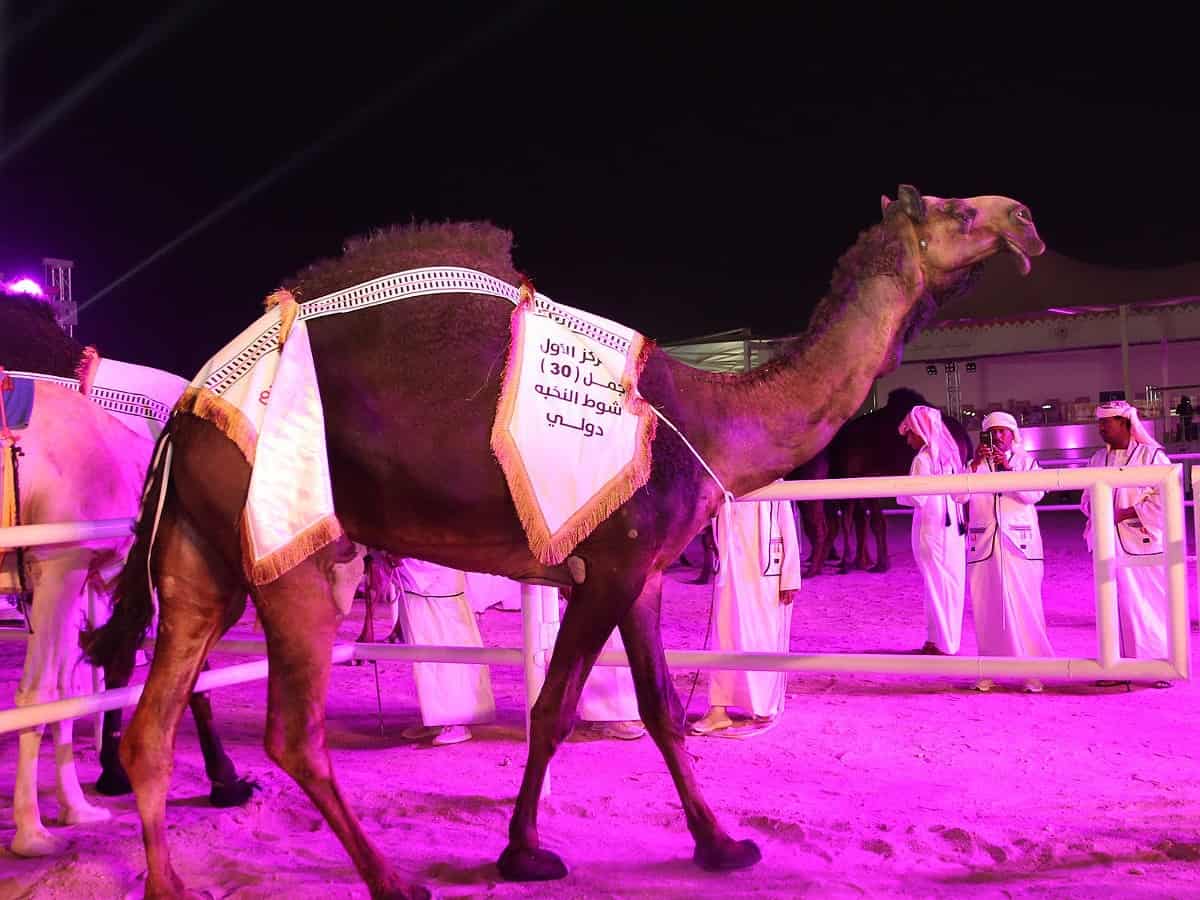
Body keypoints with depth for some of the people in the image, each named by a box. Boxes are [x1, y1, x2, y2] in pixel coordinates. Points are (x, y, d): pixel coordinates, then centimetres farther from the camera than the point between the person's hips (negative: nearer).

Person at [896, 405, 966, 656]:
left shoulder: (923, 458, -13)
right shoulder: (949, 454, 10)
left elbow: (918, 498, -17)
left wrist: (899, 494, 1)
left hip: (931, 530, -8)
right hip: (953, 528, 8)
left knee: (937, 585, -1)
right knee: (951, 584, 12)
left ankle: (942, 644, 6)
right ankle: (949, 640, 20)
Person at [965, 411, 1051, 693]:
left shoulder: (1026, 462, 8)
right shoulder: (975, 464, 11)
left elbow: (1035, 494, -10)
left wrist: (1008, 467, -18)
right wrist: (976, 464, -15)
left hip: (1019, 545, -2)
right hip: (984, 545, 2)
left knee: (1024, 606, -4)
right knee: (986, 607, 2)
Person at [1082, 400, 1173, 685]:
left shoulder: (1152, 455, -3)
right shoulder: (1097, 460, 15)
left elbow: (1164, 500, -10)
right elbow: (1087, 499, 20)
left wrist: (1124, 514, -15)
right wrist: (1094, 508, -3)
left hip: (1142, 543, -5)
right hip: (1108, 544, 5)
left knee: (1150, 605, -3)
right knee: (1115, 605, 4)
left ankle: (1160, 665, 7)